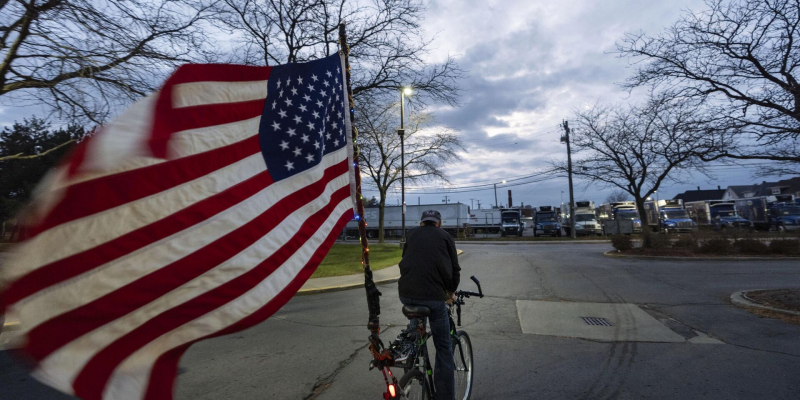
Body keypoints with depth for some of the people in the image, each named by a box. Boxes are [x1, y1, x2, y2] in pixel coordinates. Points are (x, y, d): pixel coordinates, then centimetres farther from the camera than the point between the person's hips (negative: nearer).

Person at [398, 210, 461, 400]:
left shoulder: (412, 234, 19)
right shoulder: (445, 236, 13)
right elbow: (455, 269, 13)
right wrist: (451, 292, 29)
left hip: (406, 293, 3)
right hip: (434, 296, -3)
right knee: (444, 348, 12)